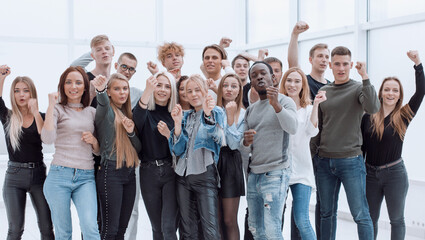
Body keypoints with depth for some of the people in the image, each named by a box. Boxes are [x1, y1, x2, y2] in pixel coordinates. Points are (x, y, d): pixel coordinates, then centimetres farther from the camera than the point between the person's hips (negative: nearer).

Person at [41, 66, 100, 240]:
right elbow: (48, 139, -17)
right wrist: (51, 105, -12)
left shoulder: (92, 112, 14)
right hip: (59, 175, -2)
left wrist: (93, 141, -2)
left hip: (86, 178, 2)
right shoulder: (57, 109, 4)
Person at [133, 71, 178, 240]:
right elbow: (137, 118, -24)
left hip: (171, 171, -1)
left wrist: (168, 134, -15)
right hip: (149, 173, 1)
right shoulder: (146, 112, 3)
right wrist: (147, 91, -39)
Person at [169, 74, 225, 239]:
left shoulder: (216, 112, 4)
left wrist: (208, 115, -32)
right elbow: (178, 151, 5)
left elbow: (217, 137, -17)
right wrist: (178, 123, -8)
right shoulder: (185, 116, 15)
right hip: (183, 175, 5)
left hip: (205, 174, -5)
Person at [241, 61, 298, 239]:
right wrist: (246, 142, -7)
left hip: (275, 173, -7)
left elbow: (293, 128, -22)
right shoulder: (251, 110, 16)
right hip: (253, 174, 7)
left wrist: (276, 106, -37)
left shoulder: (285, 101, -3)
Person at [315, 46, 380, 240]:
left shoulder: (359, 89, -1)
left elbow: (373, 108, -23)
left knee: (361, 215, -3)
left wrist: (365, 77, -23)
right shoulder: (323, 91, 11)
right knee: (327, 213, 11)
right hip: (324, 161, 4)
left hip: (350, 160, -4)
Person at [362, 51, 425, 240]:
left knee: (397, 219, 7)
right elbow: (361, 147, 5)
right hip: (370, 173, 2)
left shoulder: (404, 116, -3)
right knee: (370, 218, 11)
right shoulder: (369, 117, 1)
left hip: (395, 174, -2)